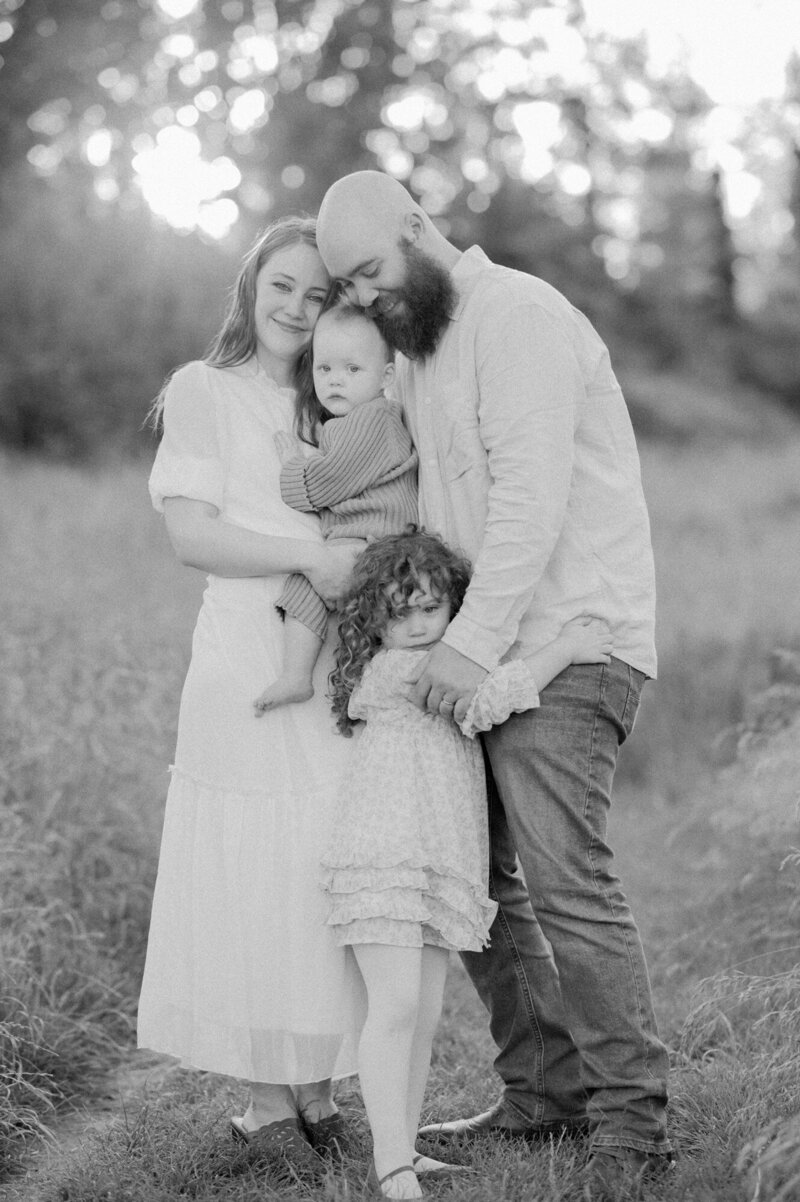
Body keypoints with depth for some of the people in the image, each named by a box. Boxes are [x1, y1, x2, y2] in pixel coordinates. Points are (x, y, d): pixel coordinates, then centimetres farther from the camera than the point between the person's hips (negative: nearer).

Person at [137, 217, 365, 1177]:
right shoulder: (203, 391, 4)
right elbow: (191, 533, -6)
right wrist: (306, 556, -18)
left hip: (344, 663, 4)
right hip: (250, 657, -4)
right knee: (256, 874, -3)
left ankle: (314, 1090, 14)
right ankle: (265, 1101, 7)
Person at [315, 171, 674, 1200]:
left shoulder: (518, 316, -10)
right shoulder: (418, 349, 20)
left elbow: (532, 495, -20)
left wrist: (473, 640, -25)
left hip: (568, 638, -10)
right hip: (482, 649, 10)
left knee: (565, 874, -15)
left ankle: (632, 1117, -7)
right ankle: (548, 1089, 17)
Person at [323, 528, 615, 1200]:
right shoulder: (395, 668, -8)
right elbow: (483, 699, -17)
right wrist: (565, 648, -13)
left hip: (441, 864, 9)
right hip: (384, 858, -9)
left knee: (424, 1015, 10)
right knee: (395, 1006, -15)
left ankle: (403, 1148, 17)